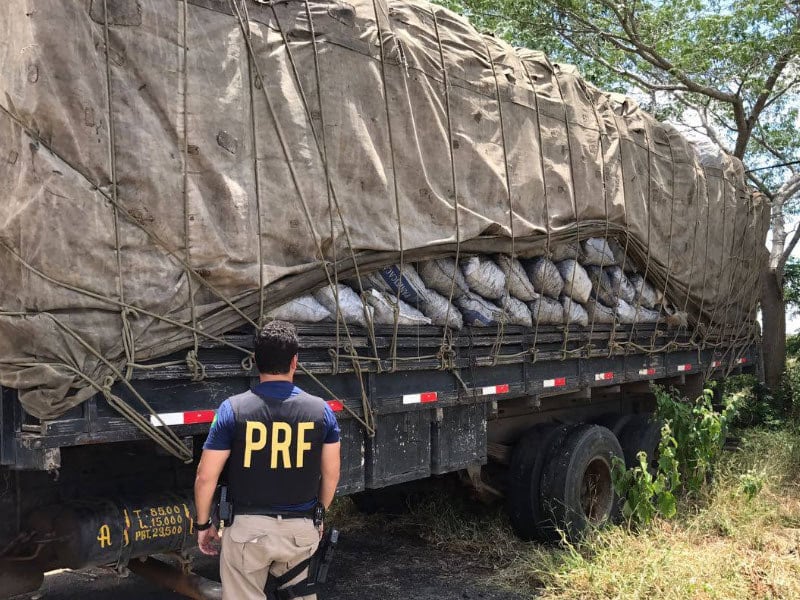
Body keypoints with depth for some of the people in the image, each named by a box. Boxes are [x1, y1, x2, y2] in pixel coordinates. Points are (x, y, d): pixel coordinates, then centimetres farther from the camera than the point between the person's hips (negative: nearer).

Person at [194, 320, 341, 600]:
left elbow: (206, 477, -8)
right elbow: (331, 474, 4)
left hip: (248, 528, -2)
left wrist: (203, 524, 8)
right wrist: (319, 515, 20)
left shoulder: (234, 409, -10)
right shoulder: (320, 410, -5)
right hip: (301, 529, 2)